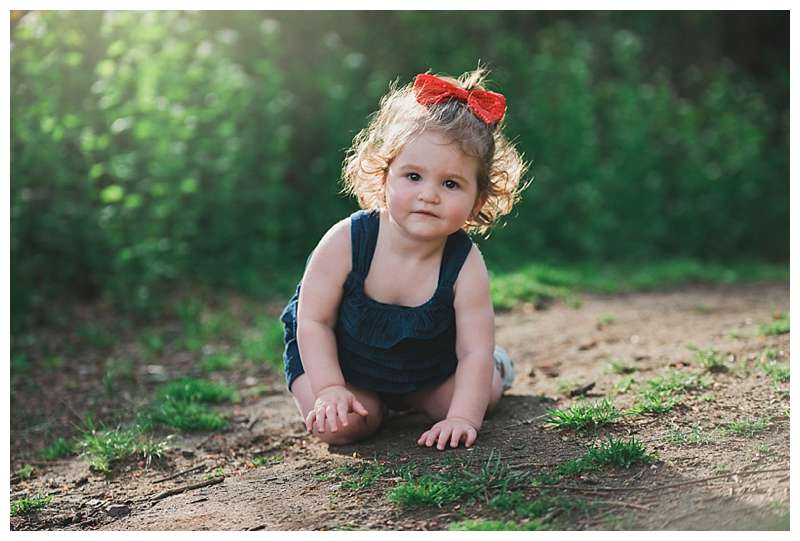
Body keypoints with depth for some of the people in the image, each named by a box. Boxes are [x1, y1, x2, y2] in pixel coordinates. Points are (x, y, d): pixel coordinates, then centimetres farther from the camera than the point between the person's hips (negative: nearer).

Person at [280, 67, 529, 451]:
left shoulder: (465, 265, -28)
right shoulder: (345, 242, -31)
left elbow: (474, 350, -24)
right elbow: (313, 321, -21)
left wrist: (462, 418, -34)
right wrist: (330, 389, -27)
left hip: (424, 364, 2)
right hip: (336, 358, -1)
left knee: (485, 393, -2)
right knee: (340, 426, -19)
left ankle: (410, 398, 29)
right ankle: (373, 403, 17)